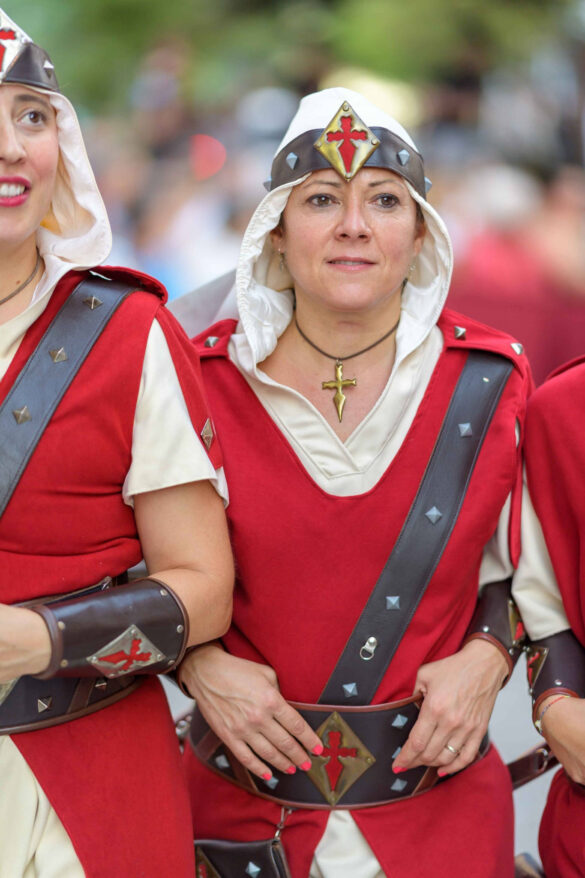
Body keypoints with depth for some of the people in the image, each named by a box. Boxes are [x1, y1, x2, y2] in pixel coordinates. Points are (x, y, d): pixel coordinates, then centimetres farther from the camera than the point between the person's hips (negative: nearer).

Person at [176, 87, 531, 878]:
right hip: (244, 798, 0)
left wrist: (487, 657, -8)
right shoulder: (204, 382, -6)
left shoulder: (489, 383, -3)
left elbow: (522, 567, 9)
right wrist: (199, 663, -11)